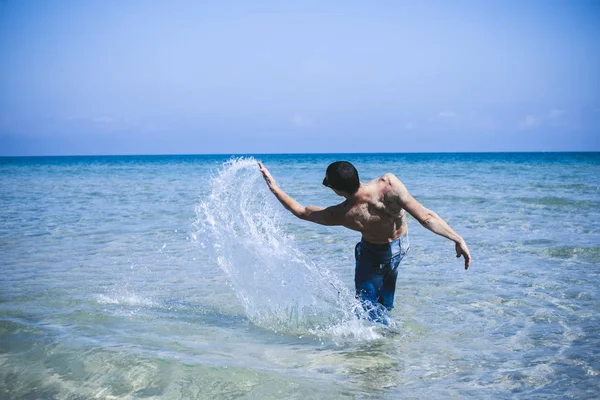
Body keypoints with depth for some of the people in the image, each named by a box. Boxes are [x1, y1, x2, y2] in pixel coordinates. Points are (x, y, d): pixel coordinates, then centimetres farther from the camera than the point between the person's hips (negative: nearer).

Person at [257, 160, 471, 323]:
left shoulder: (340, 215, -33)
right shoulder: (389, 184, -35)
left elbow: (302, 212, -17)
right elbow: (426, 217, -34)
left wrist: (274, 187, -8)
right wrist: (458, 239, -26)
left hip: (373, 253, -4)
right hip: (401, 245, 4)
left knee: (367, 302, 17)